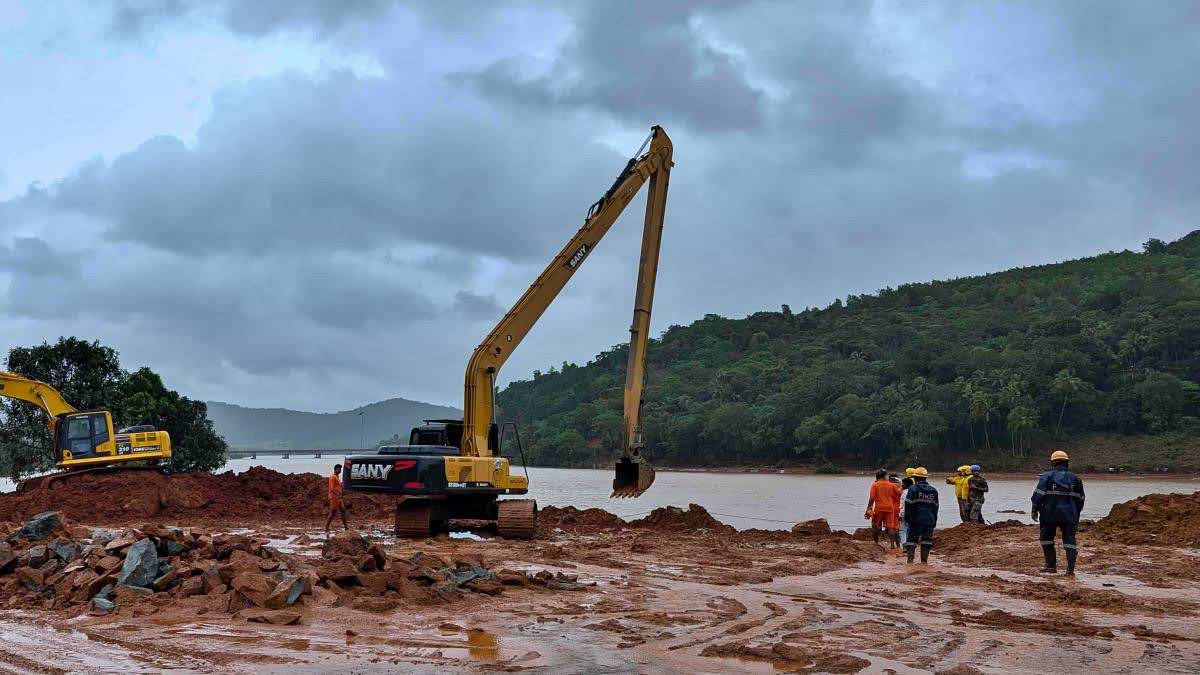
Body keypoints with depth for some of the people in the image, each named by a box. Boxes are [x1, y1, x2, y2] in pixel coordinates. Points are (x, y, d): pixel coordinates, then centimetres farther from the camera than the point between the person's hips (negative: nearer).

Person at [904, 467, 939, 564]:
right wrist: (934, 521, 19)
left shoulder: (913, 489, -7)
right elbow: (935, 506, 15)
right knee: (926, 541, 8)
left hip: (916, 520, -4)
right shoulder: (933, 490, 11)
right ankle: (924, 560, 7)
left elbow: (908, 505, -10)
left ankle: (910, 560, -6)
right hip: (929, 520, 4)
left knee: (912, 539, 1)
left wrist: (907, 517, -3)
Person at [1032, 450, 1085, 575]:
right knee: (1069, 540, 3)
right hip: (1069, 515, 2)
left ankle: (1051, 565, 12)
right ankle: (1070, 569, -5)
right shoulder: (1075, 478, 9)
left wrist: (1035, 510, -2)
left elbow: (1039, 494, -9)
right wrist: (1077, 516, 21)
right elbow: (1080, 499, 13)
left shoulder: (1047, 476, -3)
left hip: (1049, 514, -2)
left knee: (1047, 538, 13)